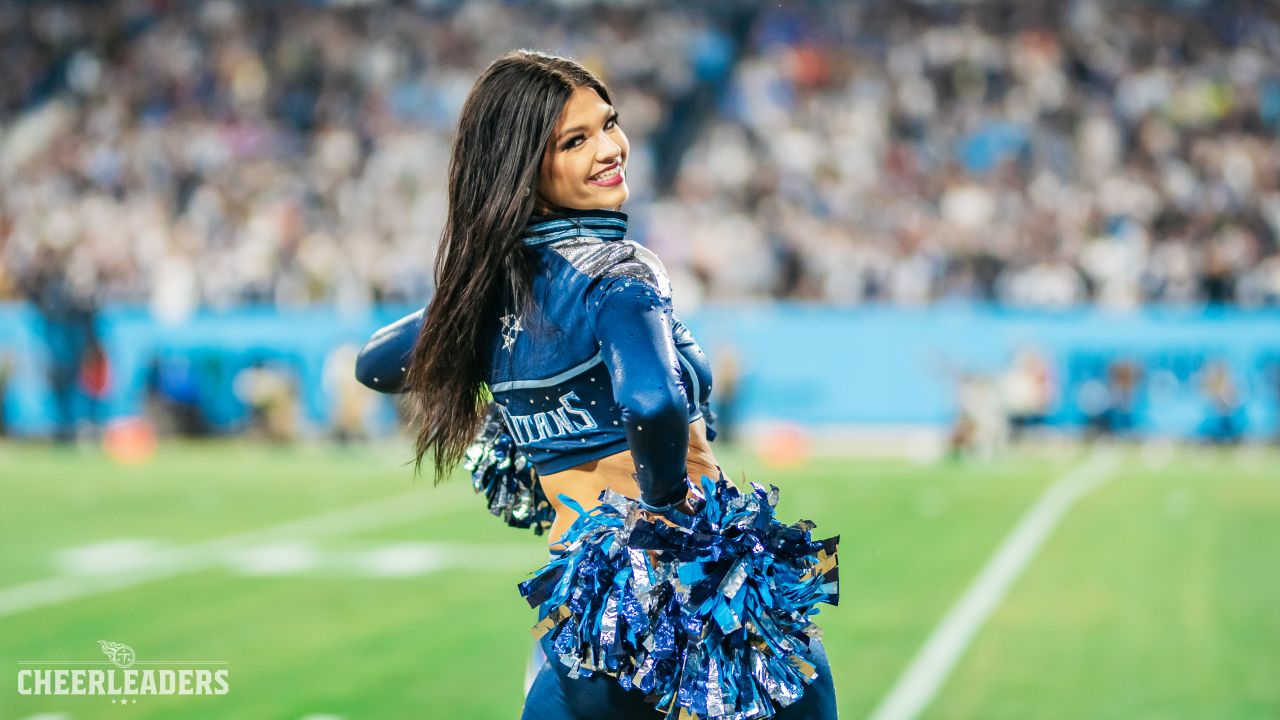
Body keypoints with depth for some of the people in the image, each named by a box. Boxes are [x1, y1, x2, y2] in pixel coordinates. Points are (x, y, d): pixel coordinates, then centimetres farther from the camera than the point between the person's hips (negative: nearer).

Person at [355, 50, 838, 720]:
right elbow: (654, 400, -34)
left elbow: (375, 364, 25)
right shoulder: (615, 271, -14)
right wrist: (667, 496, -16)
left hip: (582, 605, 6)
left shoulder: (489, 284, 7)